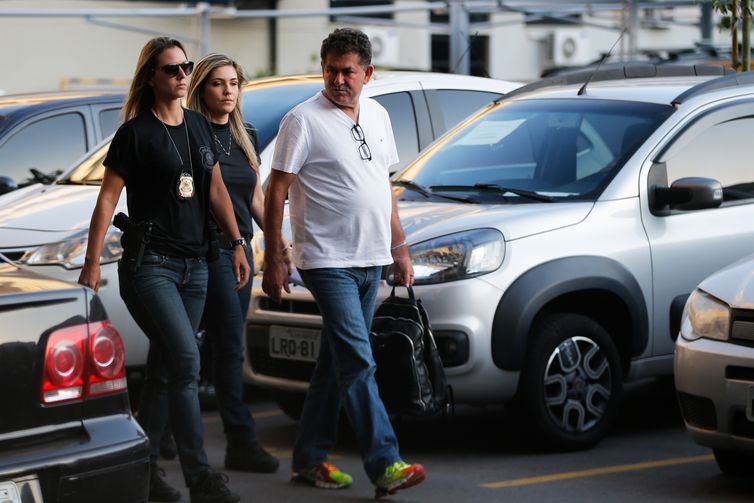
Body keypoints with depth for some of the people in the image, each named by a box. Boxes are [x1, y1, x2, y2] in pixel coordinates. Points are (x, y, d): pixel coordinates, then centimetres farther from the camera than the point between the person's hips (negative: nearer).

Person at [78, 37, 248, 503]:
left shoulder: (200, 126, 13)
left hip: (195, 265, 6)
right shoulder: (135, 134, -6)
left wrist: (237, 243, 12)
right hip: (149, 264, -6)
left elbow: (216, 189, 19)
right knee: (186, 361, -17)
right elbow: (108, 198, -7)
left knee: (165, 369, 9)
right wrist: (92, 264, -12)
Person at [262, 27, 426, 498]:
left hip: (371, 260, 7)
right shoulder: (303, 120, -8)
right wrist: (274, 260, -12)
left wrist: (400, 248, 18)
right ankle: (385, 466, -14)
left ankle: (310, 458, 20)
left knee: (338, 361, 11)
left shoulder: (377, 115, 12)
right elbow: (276, 192, -8)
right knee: (358, 363, -12)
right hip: (328, 260, -7)